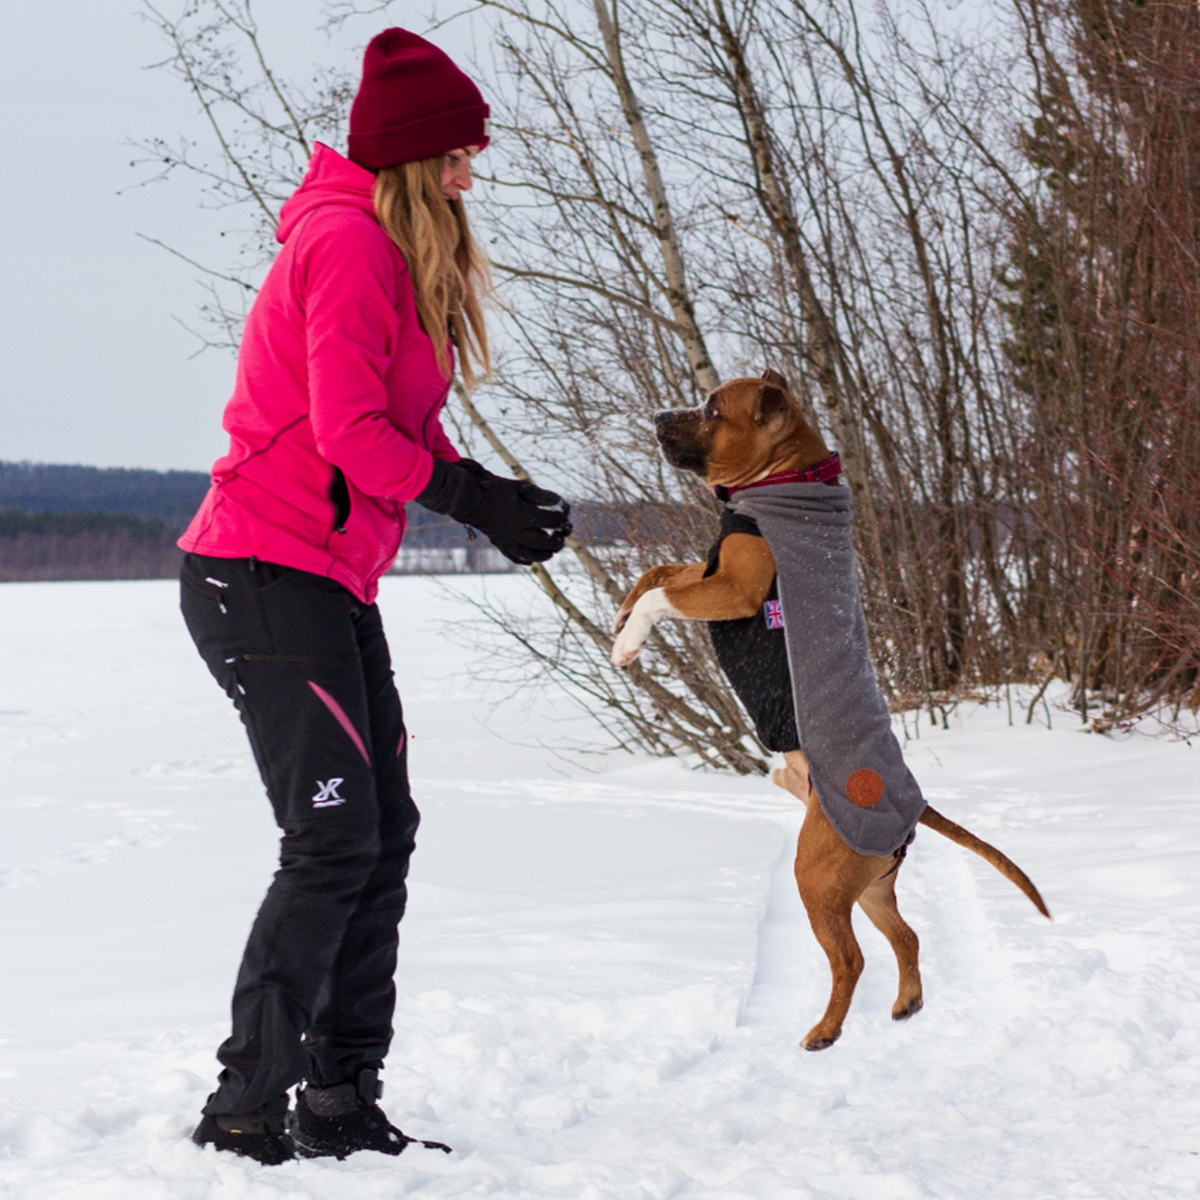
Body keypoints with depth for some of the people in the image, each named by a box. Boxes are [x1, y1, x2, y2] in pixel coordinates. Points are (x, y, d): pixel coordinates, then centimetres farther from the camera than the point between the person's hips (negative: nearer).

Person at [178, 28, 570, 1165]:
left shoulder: (395, 253, 18)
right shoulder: (351, 242, -14)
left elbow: (406, 427, 15)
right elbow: (349, 432, -20)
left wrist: (497, 501, -1)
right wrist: (475, 496, -12)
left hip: (329, 587, 10)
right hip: (266, 578, -10)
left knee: (382, 834, 8)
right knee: (333, 839, -11)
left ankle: (341, 1100, 12)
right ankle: (246, 1106, -3)